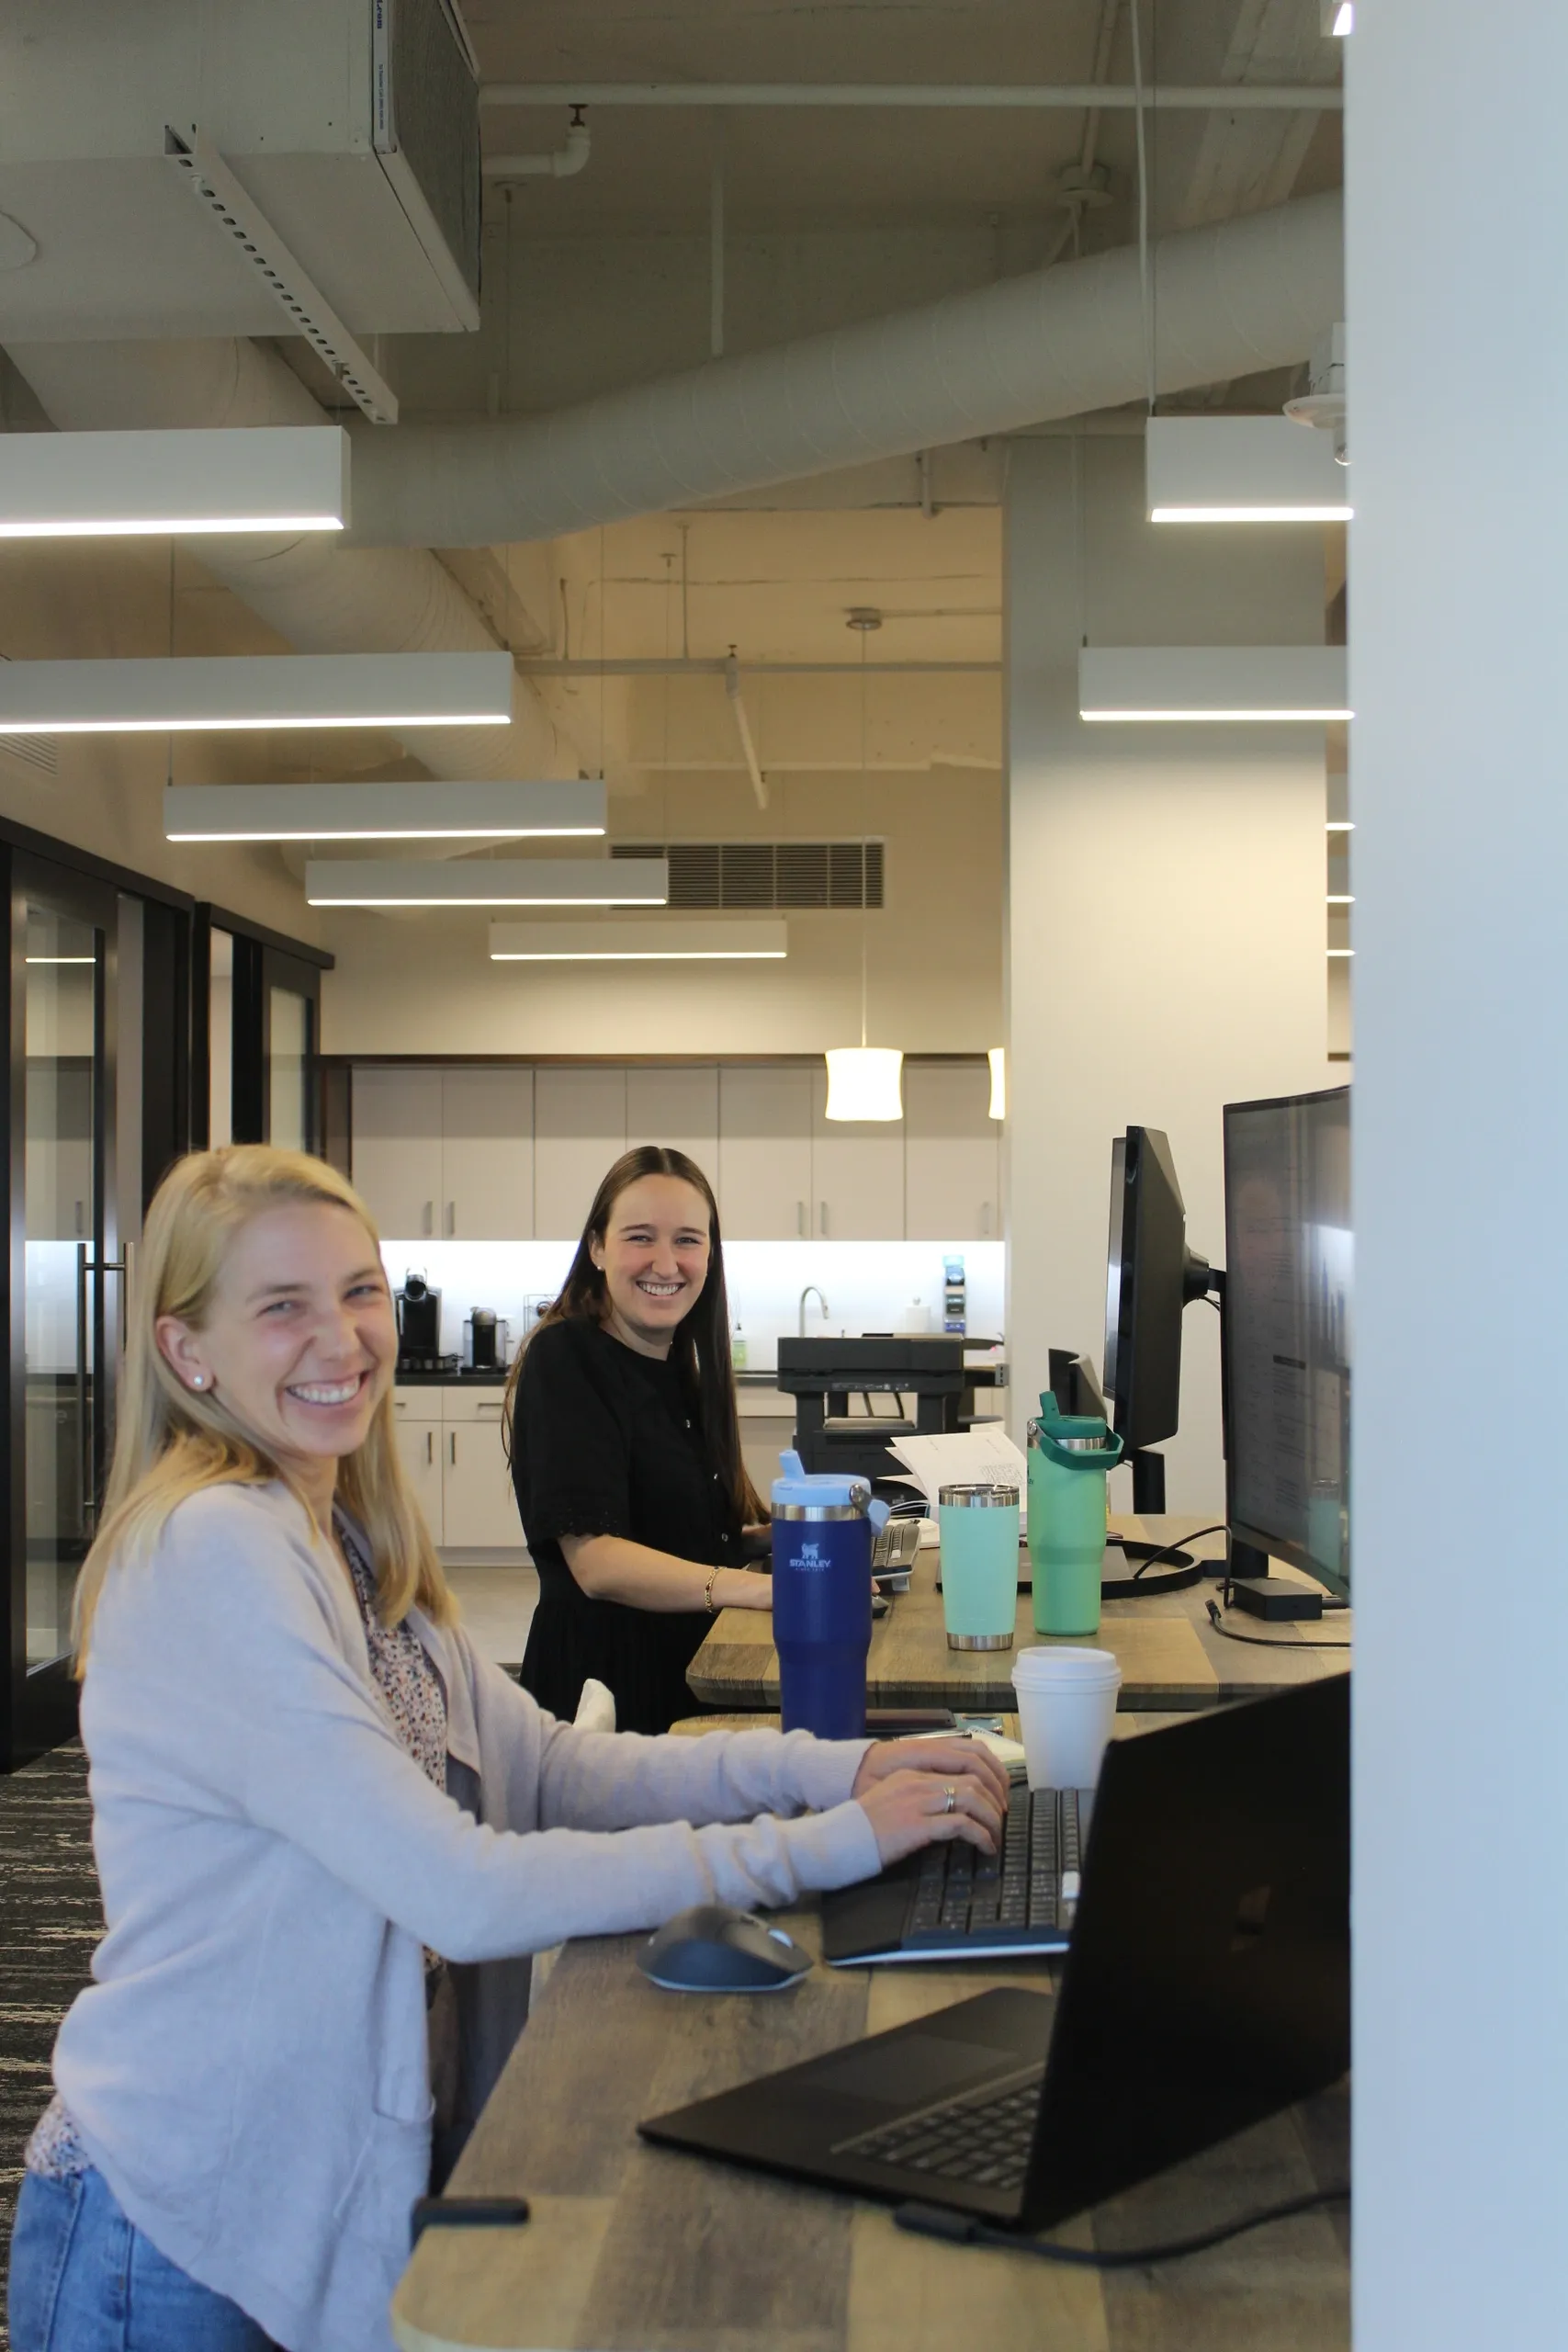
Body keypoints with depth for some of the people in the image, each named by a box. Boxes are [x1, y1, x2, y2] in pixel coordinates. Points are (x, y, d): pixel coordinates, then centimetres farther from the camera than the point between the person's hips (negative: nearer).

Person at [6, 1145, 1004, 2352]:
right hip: (186, 2239, -8)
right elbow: (464, 1893, -27)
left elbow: (550, 1766, 3)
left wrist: (835, 1765, -10)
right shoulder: (215, 1550, -23)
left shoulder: (351, 1546, 6)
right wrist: (834, 1842, -24)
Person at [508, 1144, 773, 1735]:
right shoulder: (565, 1359, -15)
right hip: (606, 1683, -8)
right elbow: (596, 1561, -26)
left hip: (694, 1675, 8)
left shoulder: (682, 1366, 12)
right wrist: (763, 1588, -35)